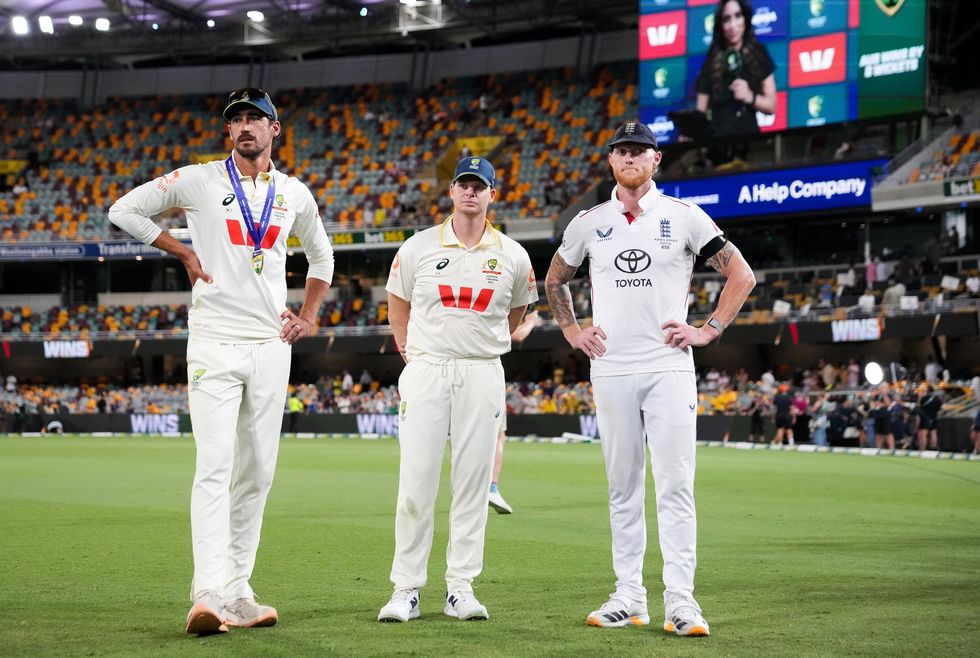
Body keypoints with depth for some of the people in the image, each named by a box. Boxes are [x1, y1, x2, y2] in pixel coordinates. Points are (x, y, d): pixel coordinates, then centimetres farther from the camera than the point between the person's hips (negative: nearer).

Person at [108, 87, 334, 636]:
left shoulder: (295, 194, 11)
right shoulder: (199, 180, 0)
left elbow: (321, 253, 28)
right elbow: (125, 210, 5)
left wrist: (310, 316, 16)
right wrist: (184, 252, 0)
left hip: (271, 346, 5)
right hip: (215, 344, -4)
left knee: (258, 472, 6)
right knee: (216, 465, -15)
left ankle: (237, 593, 13)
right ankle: (209, 595, -22)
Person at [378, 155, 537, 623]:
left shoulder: (512, 256, 6)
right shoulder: (418, 248, 4)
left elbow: (517, 309, 22)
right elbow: (398, 302, 15)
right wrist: (410, 354, 10)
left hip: (482, 375, 1)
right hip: (425, 371, -1)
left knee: (472, 483, 1)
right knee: (415, 483, -5)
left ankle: (461, 589, 8)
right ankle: (406, 590, 1)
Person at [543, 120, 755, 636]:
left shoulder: (684, 217, 2)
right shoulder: (588, 223, 9)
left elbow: (741, 275, 4)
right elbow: (554, 280, 25)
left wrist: (709, 330, -3)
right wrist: (572, 332, 12)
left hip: (669, 367, -2)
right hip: (610, 371, 3)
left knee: (675, 486, -7)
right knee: (622, 486, 6)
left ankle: (680, 600, -6)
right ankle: (628, 597, 12)